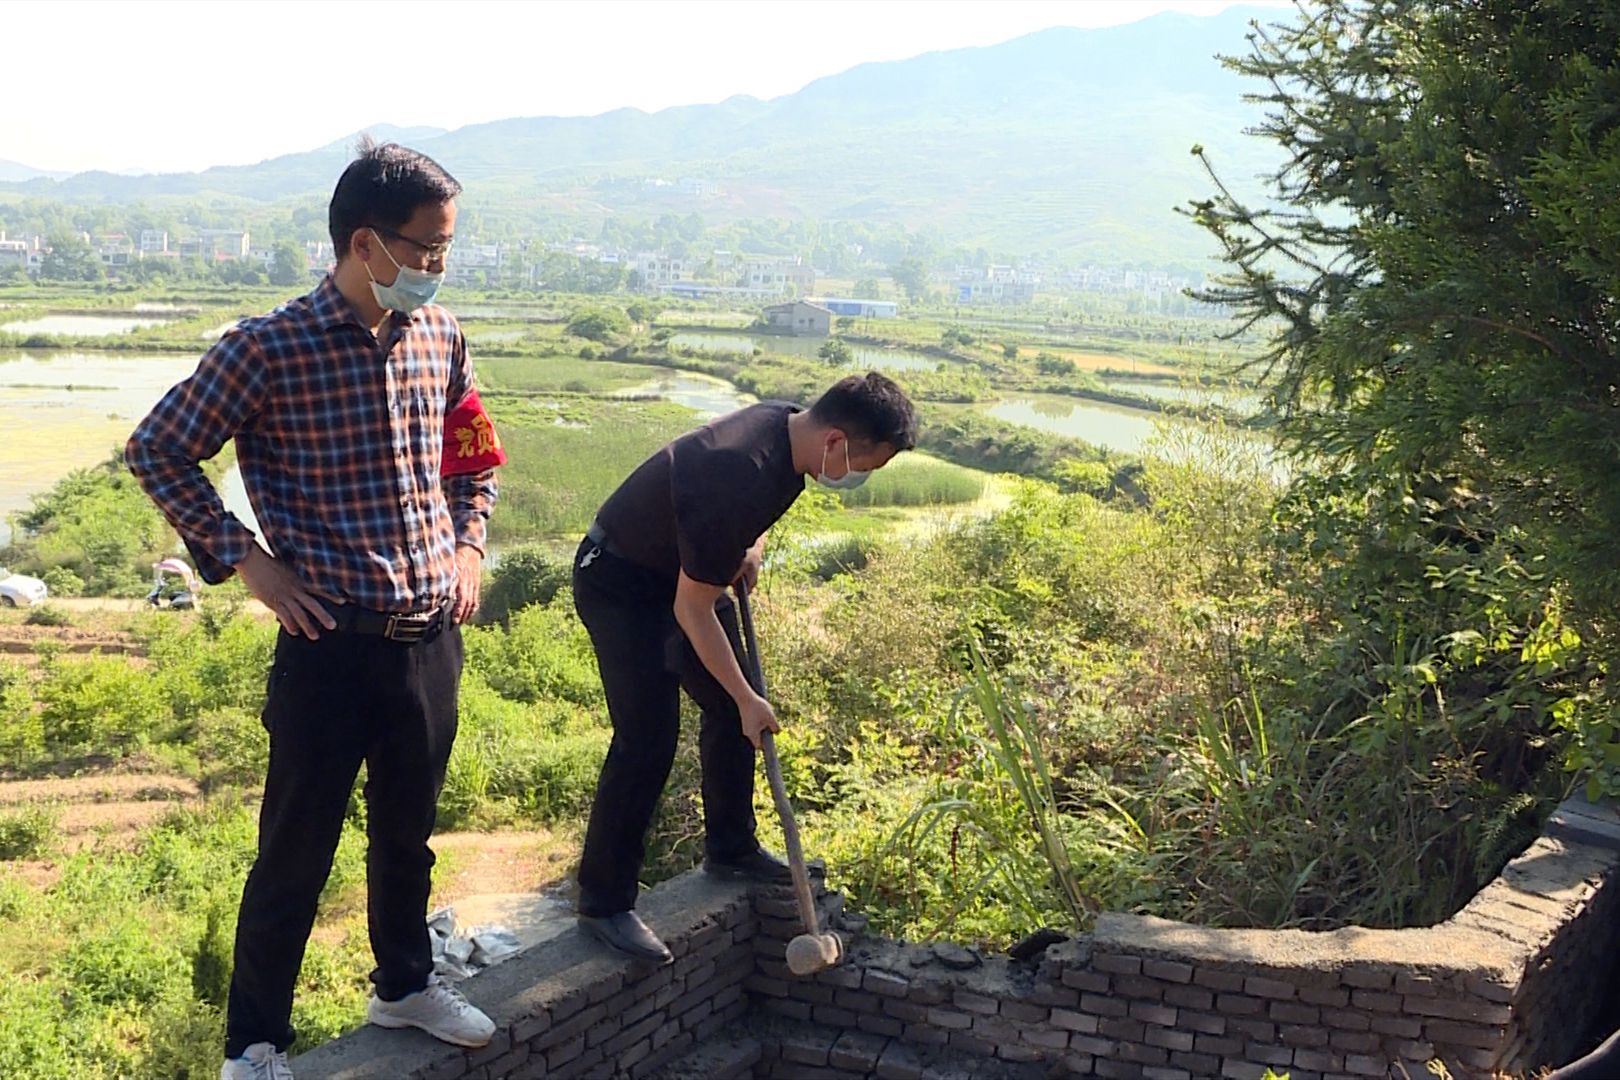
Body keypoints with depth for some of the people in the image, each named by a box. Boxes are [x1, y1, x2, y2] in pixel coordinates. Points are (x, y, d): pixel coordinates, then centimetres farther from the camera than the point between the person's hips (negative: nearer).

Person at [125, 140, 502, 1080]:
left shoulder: (440, 335, 3)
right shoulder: (272, 349, -14)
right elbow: (158, 450, -5)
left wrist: (468, 546, 7)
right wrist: (246, 558, -9)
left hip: (433, 640, 5)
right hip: (332, 645, -5)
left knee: (408, 832, 22)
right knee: (296, 853, 7)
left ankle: (406, 983, 43)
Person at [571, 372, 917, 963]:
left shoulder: (787, 425, -10)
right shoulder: (741, 479, -37)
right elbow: (692, 609, -27)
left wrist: (750, 549, -1)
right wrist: (747, 699, -19)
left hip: (685, 569, 9)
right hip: (619, 583, -9)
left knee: (729, 709, 12)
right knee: (647, 739, -13)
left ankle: (730, 849, 29)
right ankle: (603, 902, -3)